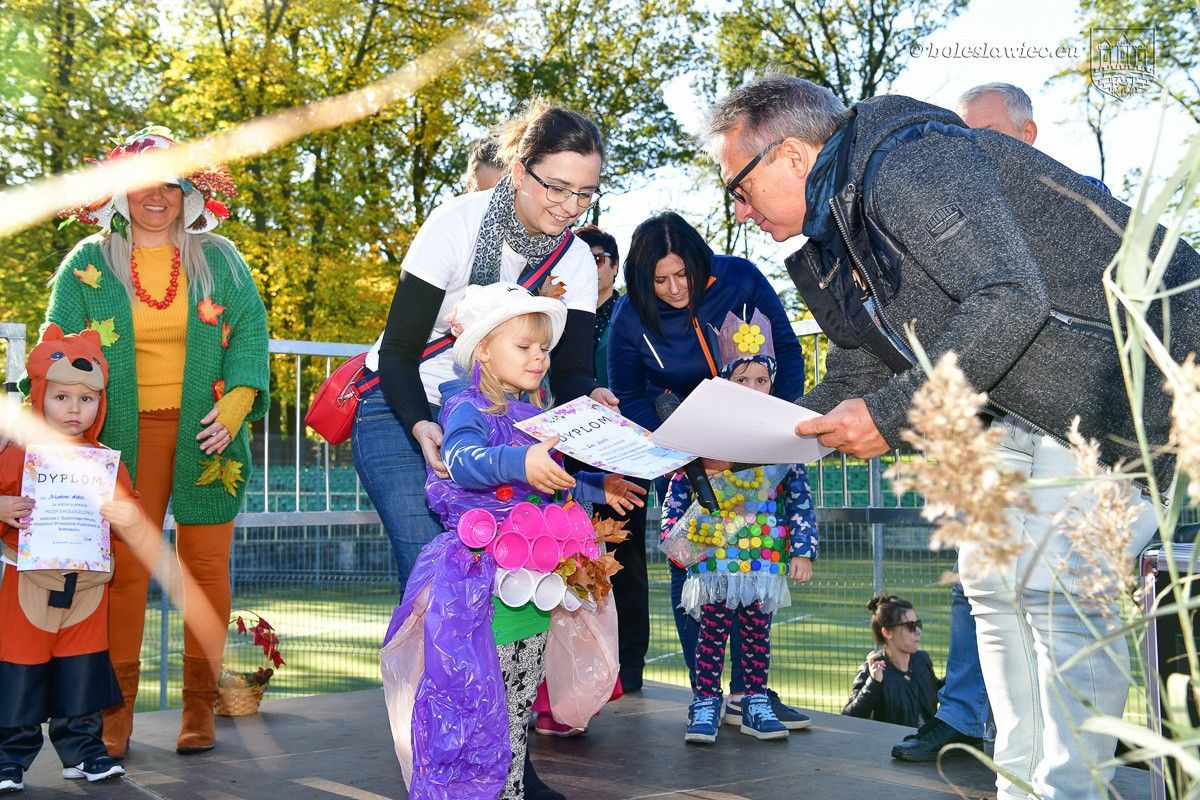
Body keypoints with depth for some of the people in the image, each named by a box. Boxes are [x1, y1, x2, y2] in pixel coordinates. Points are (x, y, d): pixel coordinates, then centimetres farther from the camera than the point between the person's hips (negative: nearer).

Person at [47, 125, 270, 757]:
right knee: (123, 566, -4)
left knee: (206, 565, 1)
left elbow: (249, 333, 4)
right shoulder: (88, 263, 8)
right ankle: (116, 711, 5)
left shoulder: (219, 258, 9)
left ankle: (199, 707, 10)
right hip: (124, 436, 0)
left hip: (204, 436, 1)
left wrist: (234, 405, -10)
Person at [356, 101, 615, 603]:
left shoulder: (575, 261, -6)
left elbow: (570, 371, -7)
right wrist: (423, 428, -36)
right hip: (403, 411, -4)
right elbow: (398, 350, -19)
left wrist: (590, 398, -32)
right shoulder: (458, 224, -20)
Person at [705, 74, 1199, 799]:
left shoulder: (906, 161, -20)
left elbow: (1011, 298, -29)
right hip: (1037, 406, 10)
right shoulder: (836, 241, 11)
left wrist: (891, 414, -26)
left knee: (1058, 588, -13)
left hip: (1138, 367, -10)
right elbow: (856, 386, 14)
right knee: (995, 576, 10)